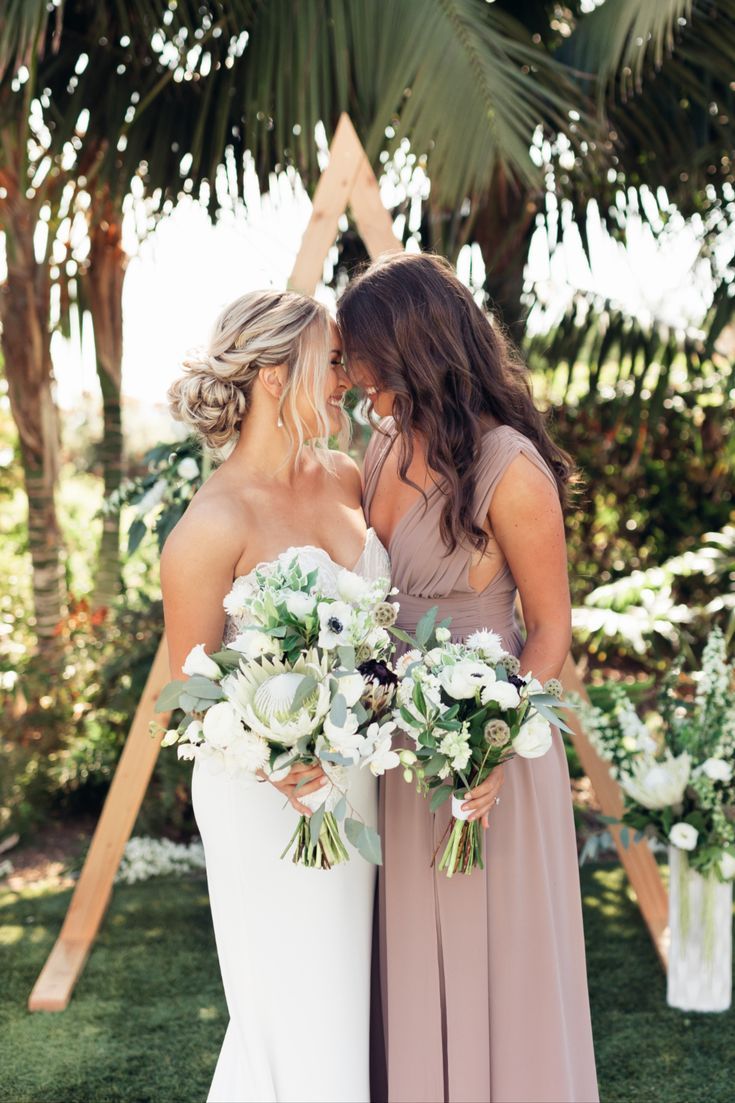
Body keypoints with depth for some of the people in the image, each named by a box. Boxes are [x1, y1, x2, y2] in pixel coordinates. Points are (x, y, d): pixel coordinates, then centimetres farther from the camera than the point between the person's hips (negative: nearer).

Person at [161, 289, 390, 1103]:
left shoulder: (343, 479, 2)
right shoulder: (214, 523, -19)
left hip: (352, 778, 7)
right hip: (269, 796, -7)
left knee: (343, 993, 18)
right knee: (296, 1012, 6)